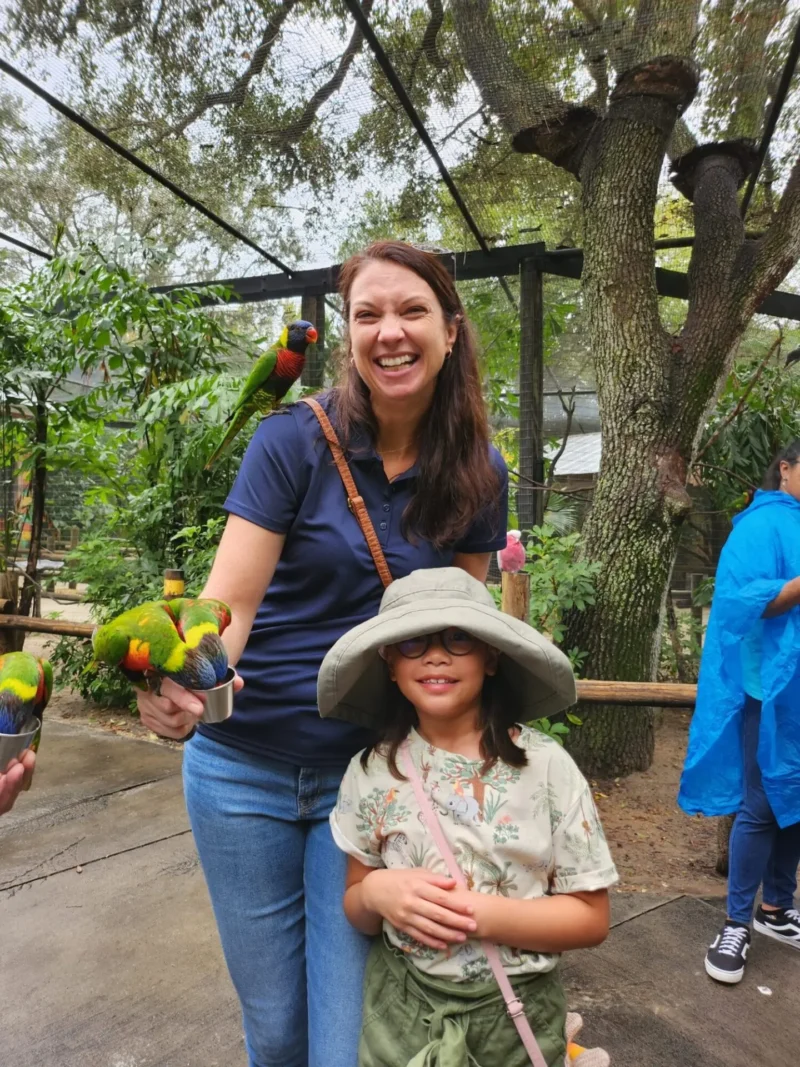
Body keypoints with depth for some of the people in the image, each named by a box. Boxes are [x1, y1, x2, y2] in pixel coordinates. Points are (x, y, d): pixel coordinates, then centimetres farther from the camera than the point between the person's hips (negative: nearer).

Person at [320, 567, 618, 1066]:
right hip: (400, 1006, 2)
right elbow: (357, 909, 2)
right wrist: (375, 892, -20)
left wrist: (488, 915, -24)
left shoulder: (545, 765, -16)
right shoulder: (370, 772, -9)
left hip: (517, 1012, -1)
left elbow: (591, 917, -10)